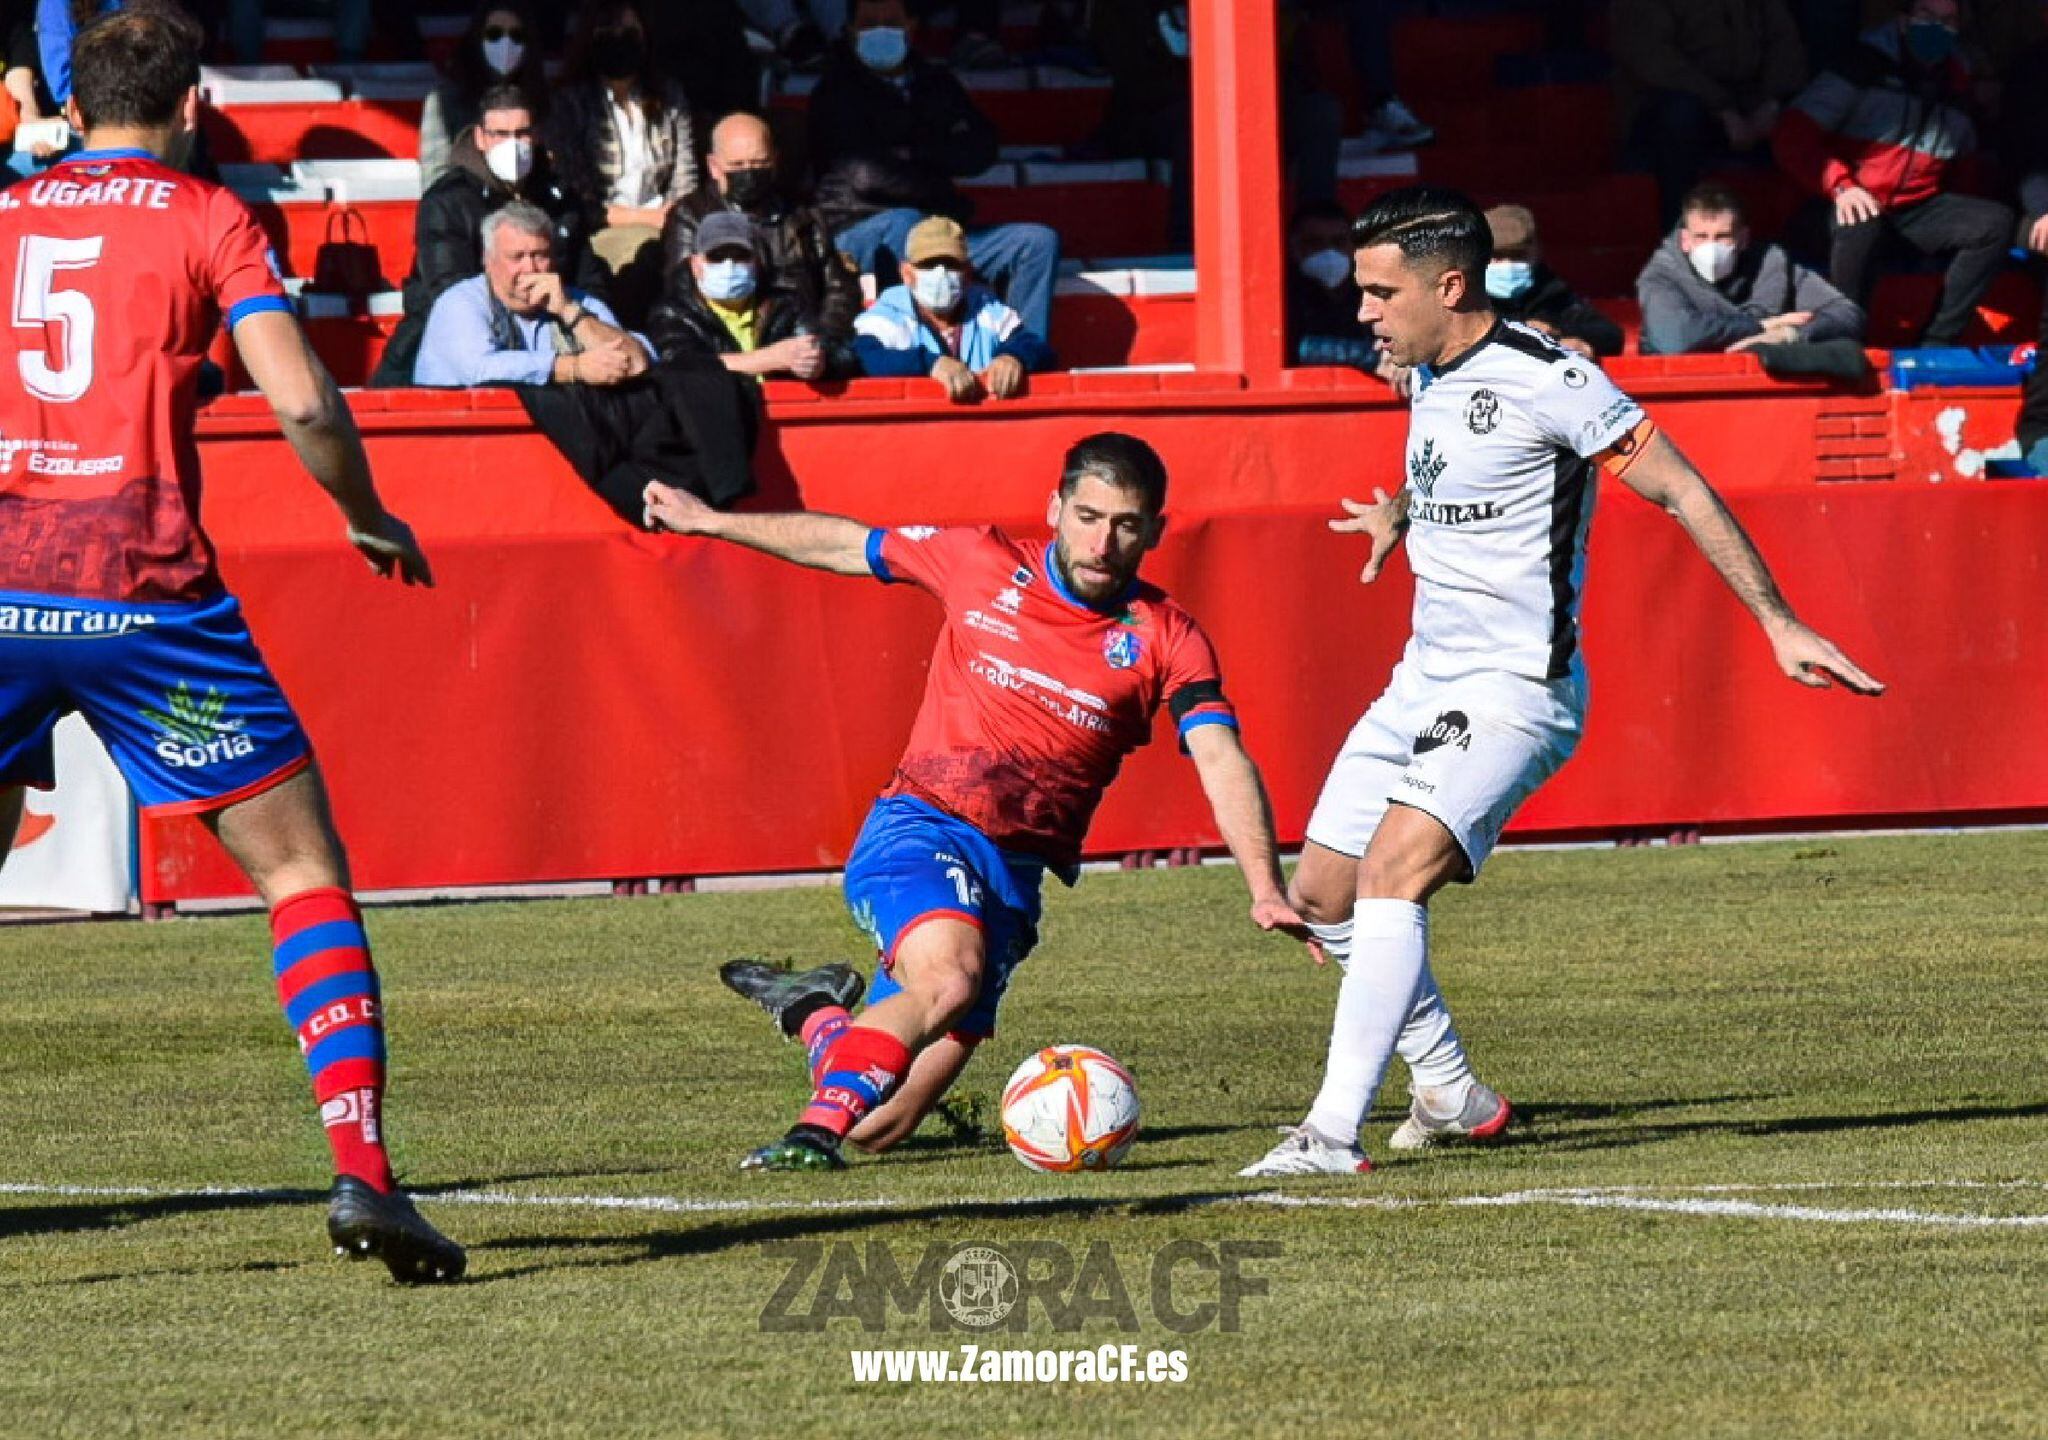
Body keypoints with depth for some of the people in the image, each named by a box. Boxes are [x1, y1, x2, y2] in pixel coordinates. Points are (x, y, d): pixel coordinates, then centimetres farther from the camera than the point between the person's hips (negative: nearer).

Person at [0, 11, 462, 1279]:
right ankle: (362, 1169, -7)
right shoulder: (208, 219, 5)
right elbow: (302, 402, -5)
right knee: (306, 872, 6)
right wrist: (369, 519, 11)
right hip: (145, 591, -3)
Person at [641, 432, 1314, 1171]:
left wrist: (1266, 890, -27)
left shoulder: (1166, 640, 1)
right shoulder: (985, 563, 2)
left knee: (879, 1127, -5)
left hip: (1015, 874, 2)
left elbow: (1222, 764, -11)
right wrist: (707, 521, 26)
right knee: (949, 977, -36)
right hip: (919, 828, -2)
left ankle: (816, 1013, 26)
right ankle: (817, 1130, -27)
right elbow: (843, 544, 17)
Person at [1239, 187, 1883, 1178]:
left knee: (1392, 873, -26)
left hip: (1514, 690, -9)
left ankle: (1333, 1135, -30)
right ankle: (1452, 1096, 27)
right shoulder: (1431, 378, 8)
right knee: (1322, 896, 10)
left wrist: (1779, 624, -14)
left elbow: (1678, 490, -13)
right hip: (1424, 681, 9)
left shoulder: (1544, 380, -17)